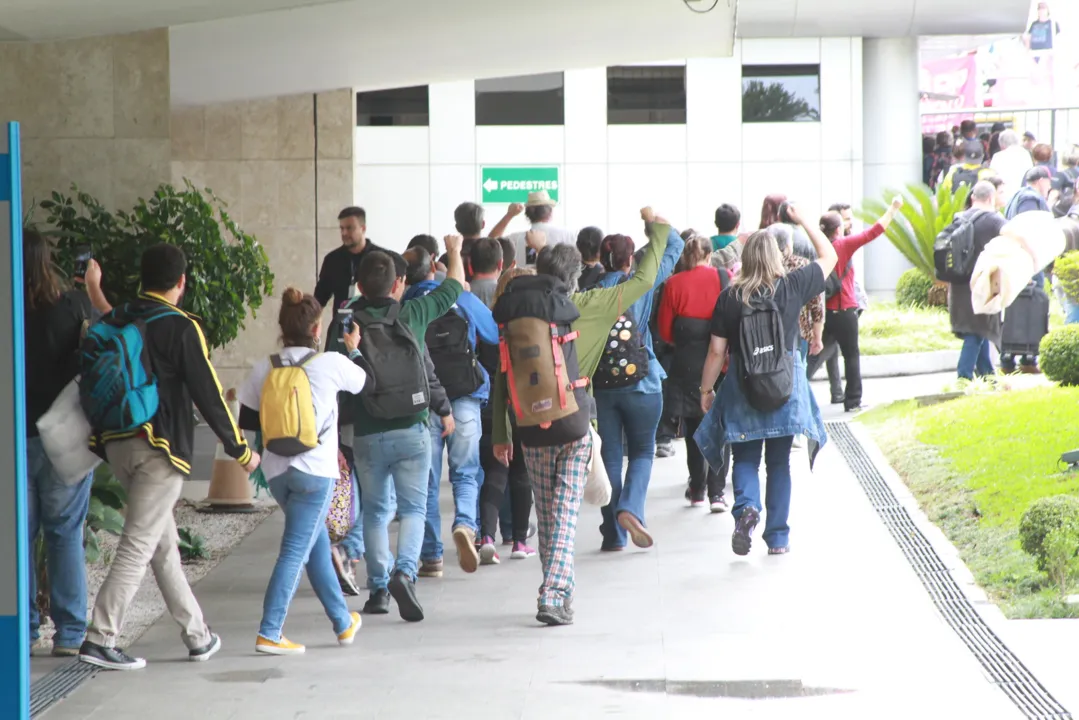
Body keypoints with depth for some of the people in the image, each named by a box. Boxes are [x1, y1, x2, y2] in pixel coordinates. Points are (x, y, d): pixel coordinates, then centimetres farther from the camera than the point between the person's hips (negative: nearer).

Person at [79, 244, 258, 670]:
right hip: (159, 450, -7)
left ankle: (197, 636, 21)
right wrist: (239, 449, 0)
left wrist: (99, 439, 25)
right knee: (138, 547, -5)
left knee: (163, 545, 14)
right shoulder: (181, 327, -9)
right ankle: (99, 639, -10)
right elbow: (208, 395, -9)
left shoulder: (114, 322, 9)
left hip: (117, 444, 7)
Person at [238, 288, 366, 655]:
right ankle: (268, 634, -11)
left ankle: (343, 622, 30)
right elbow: (363, 379, 14)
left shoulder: (263, 369, 1)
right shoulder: (331, 364, -7)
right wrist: (355, 349, 32)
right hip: (315, 470, -5)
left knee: (317, 543, 19)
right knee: (296, 551, -5)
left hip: (276, 470, 5)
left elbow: (247, 421, 6)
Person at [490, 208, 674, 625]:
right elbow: (644, 280, 2)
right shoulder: (583, 308, -5)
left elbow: (501, 377, 3)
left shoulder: (515, 313, 1)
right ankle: (554, 595, -16)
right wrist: (658, 229, 16)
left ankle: (558, 594, 21)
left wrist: (500, 435, 10)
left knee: (546, 515, 14)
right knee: (566, 513, -4)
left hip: (531, 430, 3)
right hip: (574, 427, -3)